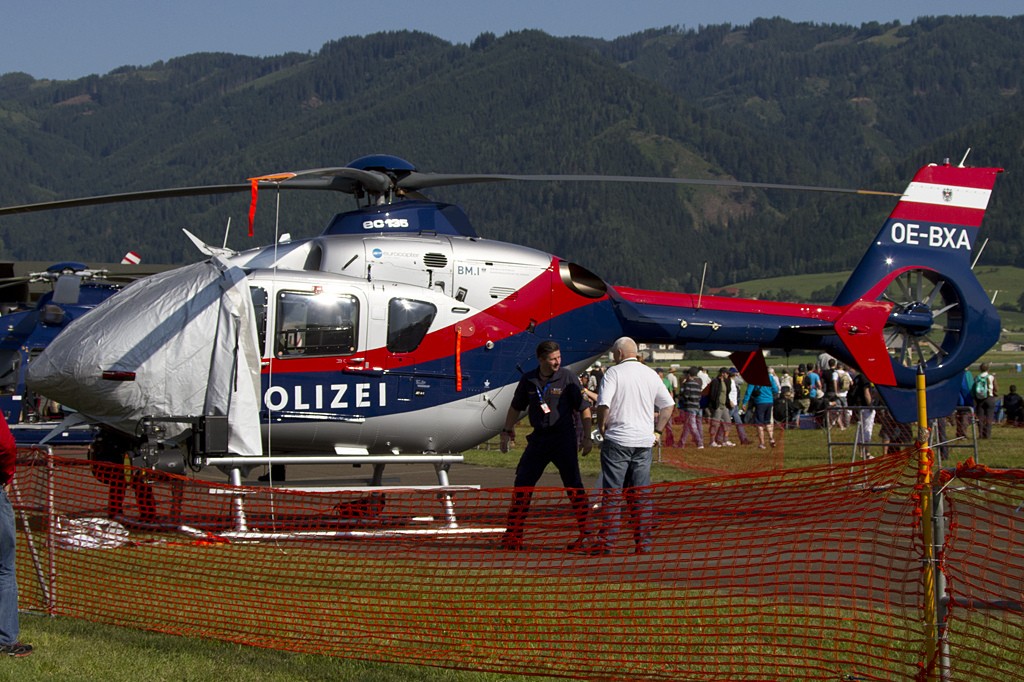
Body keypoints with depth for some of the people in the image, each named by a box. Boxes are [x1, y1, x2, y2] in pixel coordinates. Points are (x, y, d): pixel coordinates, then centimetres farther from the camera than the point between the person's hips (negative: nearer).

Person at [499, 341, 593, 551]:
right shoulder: (528, 380, 4)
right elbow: (516, 407, 18)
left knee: (573, 485, -6)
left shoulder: (568, 378, -6)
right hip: (538, 438, 4)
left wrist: (587, 437, -8)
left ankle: (586, 533, 1)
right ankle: (513, 535, 9)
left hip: (563, 437, -4)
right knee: (522, 484, 2)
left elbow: (584, 409, -3)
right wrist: (507, 432, 17)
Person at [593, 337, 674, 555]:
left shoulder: (614, 372, -6)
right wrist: (657, 431, 15)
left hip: (618, 440, -4)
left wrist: (602, 428, -1)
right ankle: (644, 541, 8)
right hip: (644, 442, 4)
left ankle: (607, 541, -1)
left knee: (612, 492, 0)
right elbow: (668, 405, 12)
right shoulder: (651, 374, 10)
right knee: (641, 492, 9)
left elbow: (603, 405, -16)